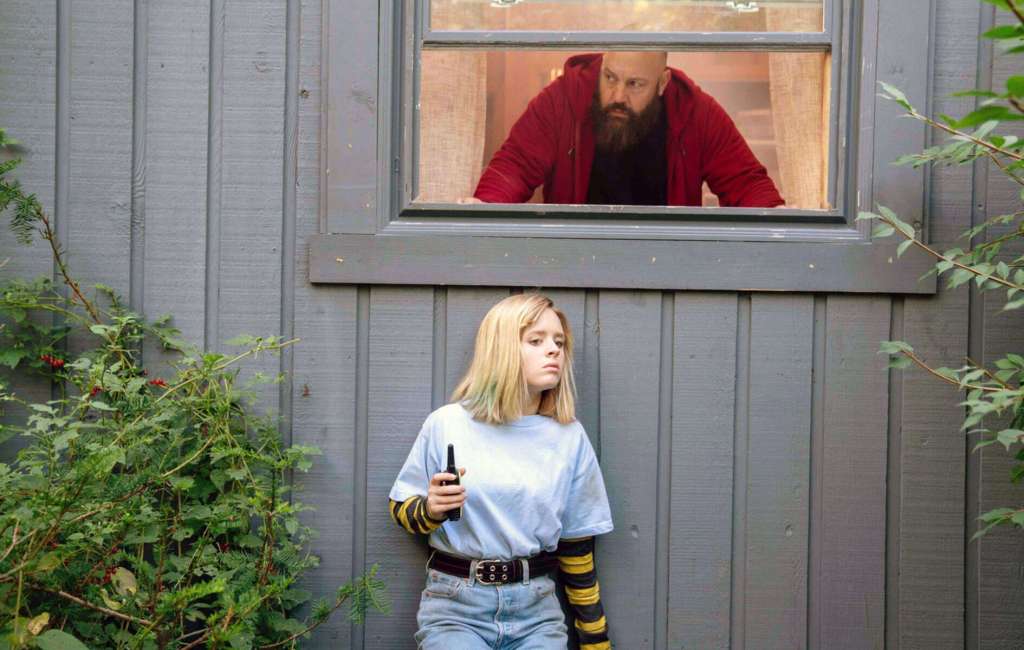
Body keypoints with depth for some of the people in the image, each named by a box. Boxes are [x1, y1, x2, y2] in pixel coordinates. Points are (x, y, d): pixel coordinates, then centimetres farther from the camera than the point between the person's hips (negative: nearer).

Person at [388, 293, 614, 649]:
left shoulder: (569, 437, 2)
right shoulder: (446, 424, -4)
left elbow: (577, 547, 9)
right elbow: (401, 509, 6)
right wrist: (432, 509, -16)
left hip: (536, 609, 3)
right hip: (455, 606, -2)